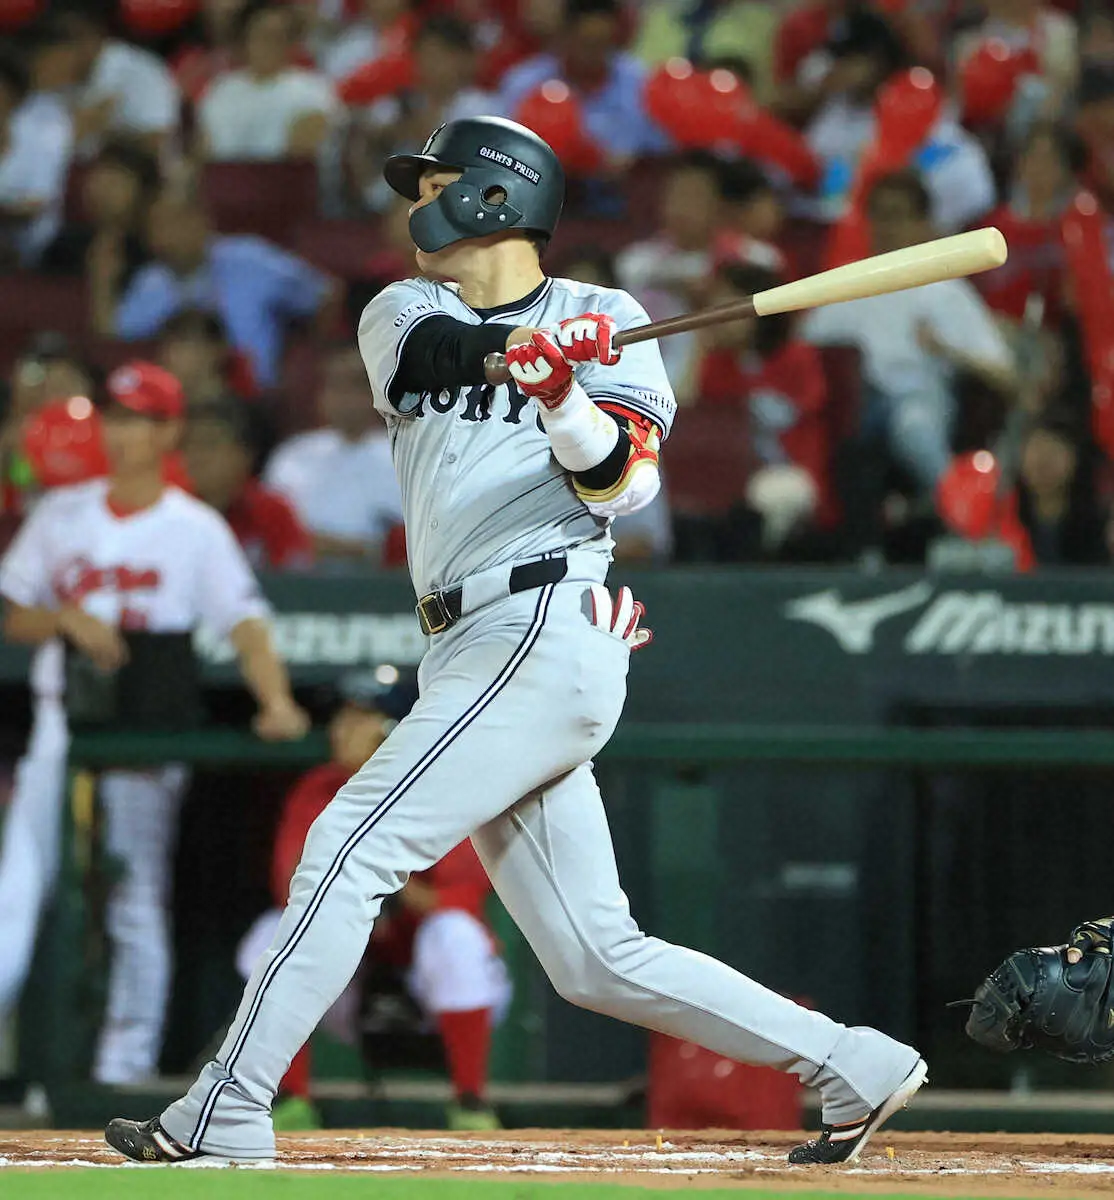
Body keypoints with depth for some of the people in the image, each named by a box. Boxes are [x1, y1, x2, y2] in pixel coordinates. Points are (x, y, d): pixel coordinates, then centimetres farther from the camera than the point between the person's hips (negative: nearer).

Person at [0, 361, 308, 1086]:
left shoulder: (197, 531, -1)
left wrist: (276, 701, -27)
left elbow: (245, 623, -10)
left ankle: (125, 1070, 4)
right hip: (62, 725, 3)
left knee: (138, 904, 0)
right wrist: (71, 619, -11)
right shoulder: (63, 515, 9)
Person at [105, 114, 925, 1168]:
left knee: (352, 846, -14)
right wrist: (524, 351, -26)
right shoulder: (403, 314, 18)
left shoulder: (604, 323, 3)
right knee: (598, 961, 5)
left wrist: (564, 398, -26)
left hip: (547, 636, -7)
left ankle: (223, 1117, -13)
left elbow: (622, 486, -8)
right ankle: (855, 1068, 11)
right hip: (479, 649, 7)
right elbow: (438, 349, -6)